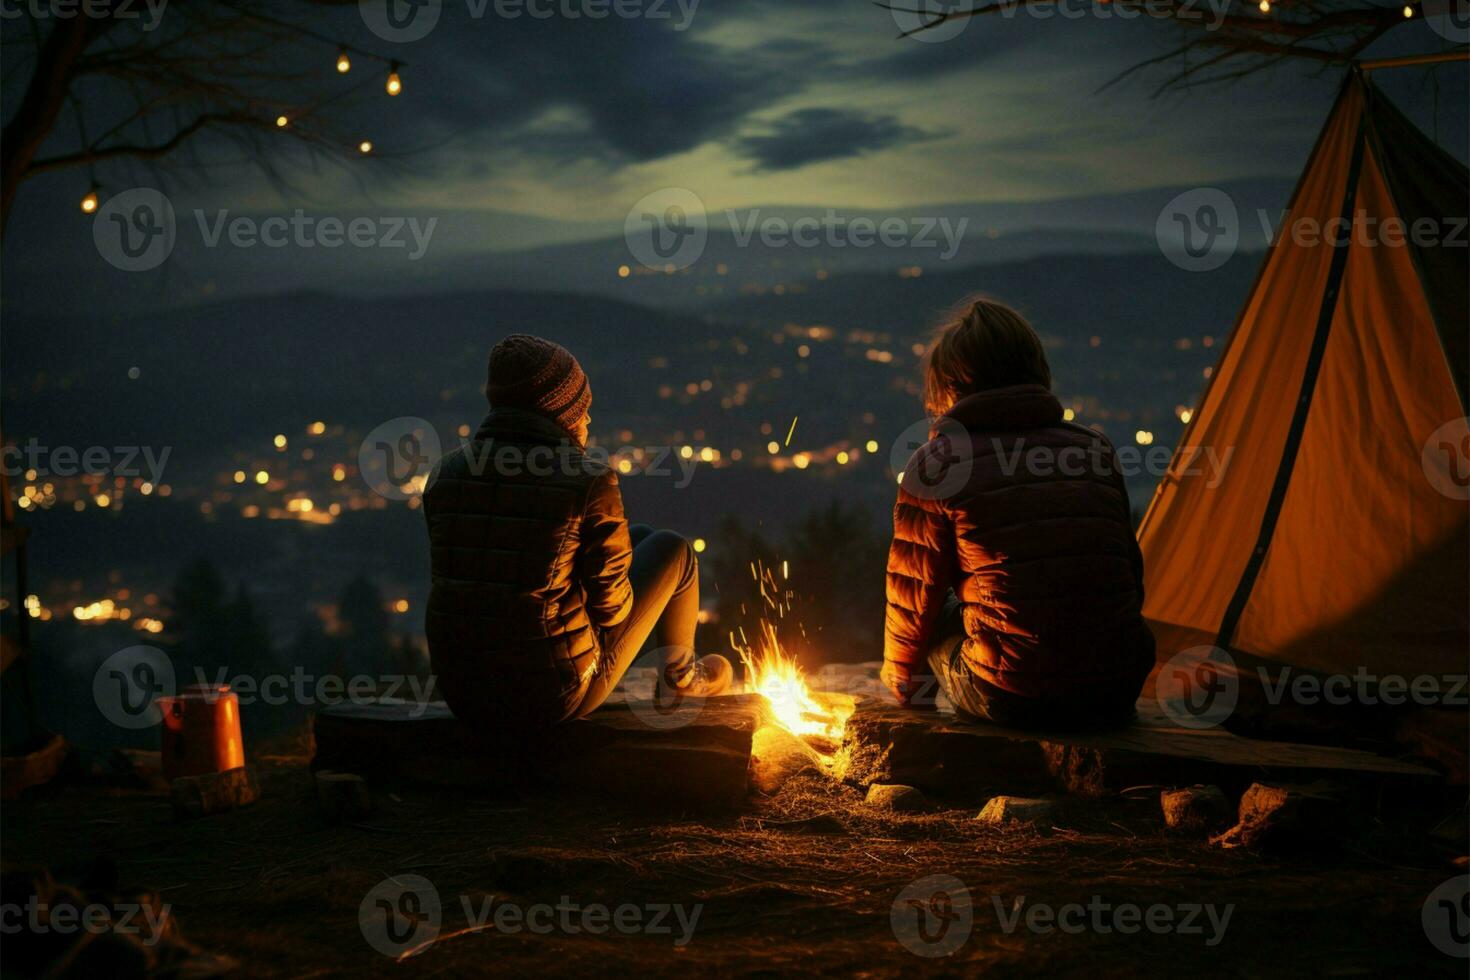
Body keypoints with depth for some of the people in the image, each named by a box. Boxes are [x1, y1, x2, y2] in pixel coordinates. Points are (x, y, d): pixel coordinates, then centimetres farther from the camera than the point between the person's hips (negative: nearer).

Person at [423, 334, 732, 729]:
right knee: (670, 550, 17)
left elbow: (453, 576, 11)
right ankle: (679, 678, 41)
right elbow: (612, 604, -10)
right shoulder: (590, 481, -16)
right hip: (556, 695, -5)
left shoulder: (444, 474, -1)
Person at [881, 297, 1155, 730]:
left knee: (936, 614, 23)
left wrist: (901, 682, 25)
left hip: (1012, 702, -4)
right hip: (1117, 695, 4)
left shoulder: (936, 463, -1)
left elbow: (914, 600, 7)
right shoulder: (1094, 450, 10)